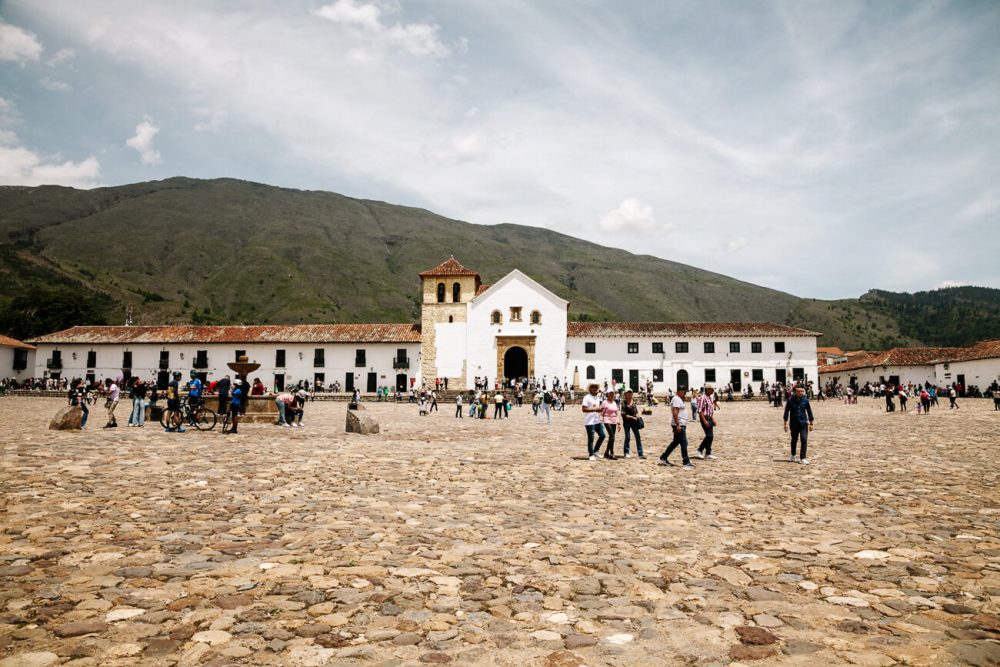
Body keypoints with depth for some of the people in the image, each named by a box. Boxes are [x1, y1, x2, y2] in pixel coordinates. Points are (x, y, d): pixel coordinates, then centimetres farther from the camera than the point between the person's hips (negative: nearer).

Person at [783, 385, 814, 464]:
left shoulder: (805, 400, -2)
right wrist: (785, 423, -4)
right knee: (794, 440, 13)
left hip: (803, 423, 0)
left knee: (804, 440, -8)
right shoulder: (790, 400, -6)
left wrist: (811, 423, 7)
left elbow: (809, 411, 6)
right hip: (794, 423, 0)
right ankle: (793, 455, 34)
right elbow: (786, 411, -1)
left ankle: (802, 458, 0)